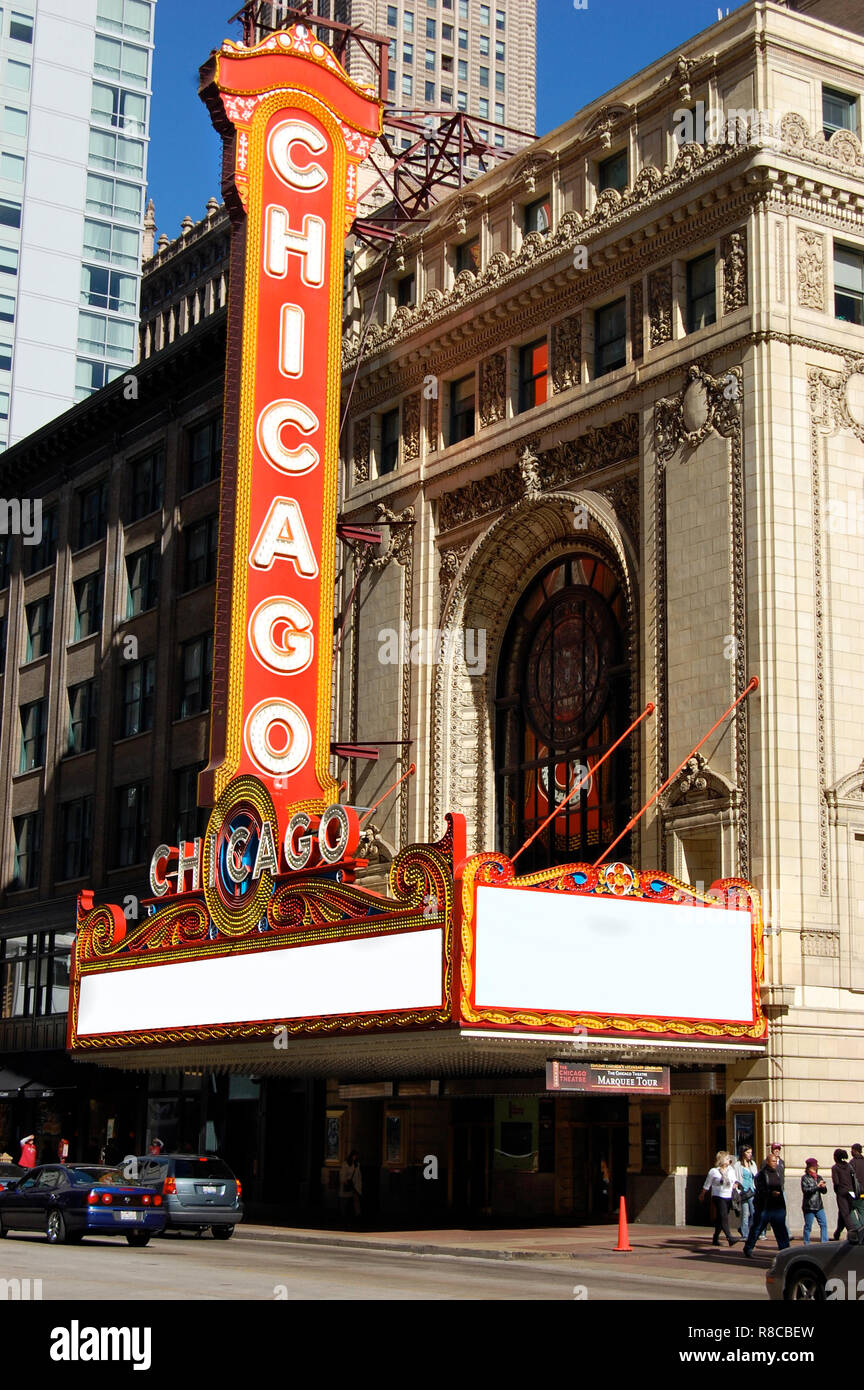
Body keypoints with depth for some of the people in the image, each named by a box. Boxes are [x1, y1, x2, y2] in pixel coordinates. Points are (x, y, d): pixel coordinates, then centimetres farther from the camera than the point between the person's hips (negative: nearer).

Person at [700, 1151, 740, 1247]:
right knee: (724, 1217, -17)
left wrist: (735, 1184, 2)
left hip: (728, 1197, 6)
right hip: (718, 1197, -6)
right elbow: (707, 1185, 5)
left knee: (720, 1219, 11)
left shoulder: (731, 1170, 10)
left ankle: (716, 1239, 20)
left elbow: (734, 1180, 25)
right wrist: (702, 1195, 13)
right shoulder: (713, 1171, -5)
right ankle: (729, 1237, -27)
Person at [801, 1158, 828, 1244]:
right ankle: (807, 1244, 12)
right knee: (808, 1226, 2)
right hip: (808, 1207, -5)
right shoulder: (805, 1178, -5)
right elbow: (805, 1190, -18)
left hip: (819, 1206, 5)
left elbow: (824, 1192, 11)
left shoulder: (819, 1178, 12)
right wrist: (817, 1186, -21)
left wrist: (823, 1187, -12)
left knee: (824, 1224, 0)